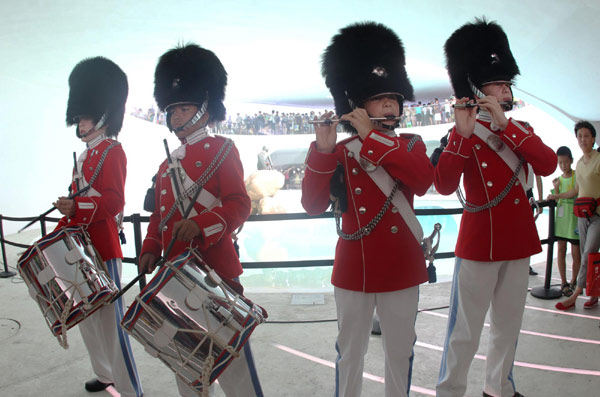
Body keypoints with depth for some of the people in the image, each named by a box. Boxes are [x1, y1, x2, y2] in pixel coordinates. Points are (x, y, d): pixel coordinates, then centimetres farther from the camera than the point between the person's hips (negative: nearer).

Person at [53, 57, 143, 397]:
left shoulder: (113, 152, -11)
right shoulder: (85, 155, 16)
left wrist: (77, 206, -34)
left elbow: (114, 202, -22)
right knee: (86, 316, 19)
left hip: (103, 248, -10)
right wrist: (60, 232, 19)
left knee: (110, 318, -5)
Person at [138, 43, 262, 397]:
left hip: (216, 268, -7)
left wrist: (201, 224, -29)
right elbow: (159, 215, 20)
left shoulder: (222, 149, -5)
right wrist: (151, 250, 5)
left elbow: (240, 205, -14)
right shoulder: (168, 165, 16)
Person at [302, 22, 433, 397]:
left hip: (401, 264, 1)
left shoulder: (411, 145, 4)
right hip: (354, 266, -1)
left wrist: (371, 136, -22)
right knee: (350, 352, 14)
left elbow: (423, 181, -19)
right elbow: (313, 205, -12)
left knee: (401, 351, 15)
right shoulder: (340, 152, 0)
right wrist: (323, 149, -24)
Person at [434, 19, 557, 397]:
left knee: (508, 326, 16)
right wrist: (463, 134, -29)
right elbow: (444, 186, -20)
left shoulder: (521, 130, 10)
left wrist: (504, 123, -18)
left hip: (518, 241, 6)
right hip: (479, 242, -5)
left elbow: (549, 164, -11)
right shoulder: (464, 132, -6)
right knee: (465, 331, 1)